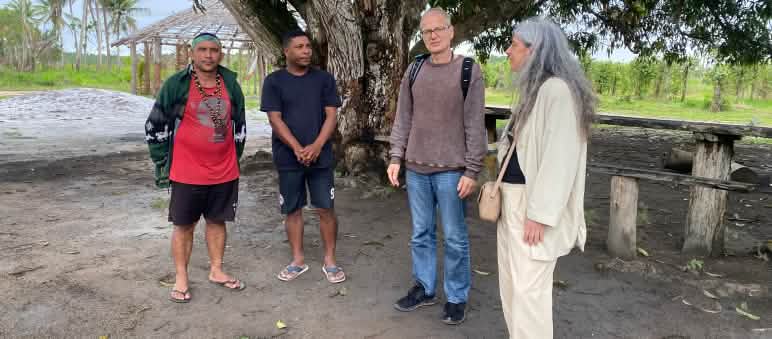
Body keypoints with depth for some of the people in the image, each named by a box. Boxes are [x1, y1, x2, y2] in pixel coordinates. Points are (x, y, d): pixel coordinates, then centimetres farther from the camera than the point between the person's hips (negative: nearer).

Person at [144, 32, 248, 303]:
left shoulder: (231, 85, 4)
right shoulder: (176, 84, -7)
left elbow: (239, 124, 15)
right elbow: (155, 126, -2)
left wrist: (234, 157, 15)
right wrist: (161, 163, -1)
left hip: (225, 173, 4)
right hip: (186, 173, -3)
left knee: (217, 221, 14)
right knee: (183, 225, 6)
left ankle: (216, 271, 29)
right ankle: (181, 278, 19)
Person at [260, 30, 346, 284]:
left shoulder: (324, 79, 4)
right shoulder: (274, 81, 1)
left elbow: (331, 116, -1)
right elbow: (275, 119, -6)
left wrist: (316, 146, -15)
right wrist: (298, 149, -16)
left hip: (321, 156, 0)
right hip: (288, 158, 0)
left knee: (326, 208, 2)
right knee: (293, 210, 8)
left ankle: (330, 260, 15)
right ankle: (298, 260, 22)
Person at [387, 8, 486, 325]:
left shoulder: (469, 70, -4)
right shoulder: (414, 70, 7)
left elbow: (475, 125, -7)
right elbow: (403, 119, 11)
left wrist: (472, 170, -11)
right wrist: (396, 157, 4)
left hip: (451, 170, -4)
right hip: (416, 169, 4)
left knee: (454, 238, 5)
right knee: (421, 233, 13)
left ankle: (457, 296, 20)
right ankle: (424, 287, 29)